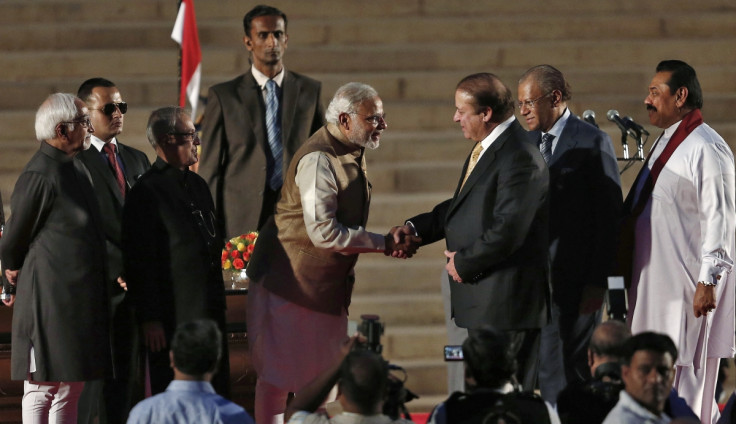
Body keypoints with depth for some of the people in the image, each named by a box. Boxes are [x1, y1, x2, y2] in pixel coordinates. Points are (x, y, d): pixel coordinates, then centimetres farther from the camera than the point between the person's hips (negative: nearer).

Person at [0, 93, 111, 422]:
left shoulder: (75, 168, 12)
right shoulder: (39, 176, -18)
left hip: (80, 299, 9)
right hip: (51, 299, -9)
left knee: (70, 389, 13)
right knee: (42, 389, -5)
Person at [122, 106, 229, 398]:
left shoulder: (197, 185, 15)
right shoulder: (147, 192, -12)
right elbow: (139, 262, -14)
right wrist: (149, 319, -16)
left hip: (209, 316, 8)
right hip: (172, 320, -8)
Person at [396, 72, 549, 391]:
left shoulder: (519, 158, -19)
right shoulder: (484, 149, 15)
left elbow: (507, 231, -24)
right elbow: (462, 206, 24)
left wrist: (464, 262, -12)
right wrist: (415, 228, 11)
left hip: (507, 302, -11)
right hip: (485, 304, 11)